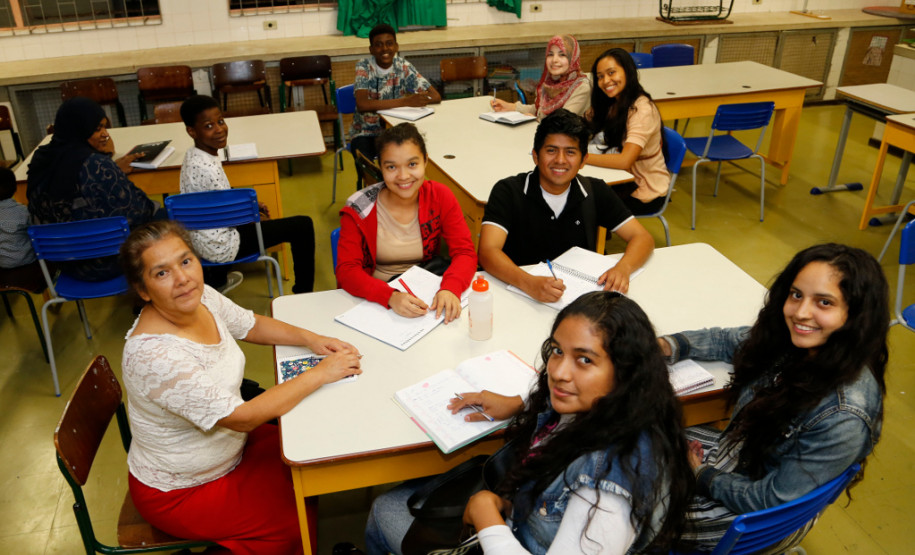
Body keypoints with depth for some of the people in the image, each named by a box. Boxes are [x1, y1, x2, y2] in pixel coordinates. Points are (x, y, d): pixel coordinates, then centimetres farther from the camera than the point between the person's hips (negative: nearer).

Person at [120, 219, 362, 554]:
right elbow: (242, 418, -32)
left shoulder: (201, 297, -12)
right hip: (178, 492, -7)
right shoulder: (152, 354, -35)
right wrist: (321, 374, -27)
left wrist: (309, 338, -9)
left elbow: (251, 325, 8)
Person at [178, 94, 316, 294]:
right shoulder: (208, 168, -30)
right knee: (303, 225, -7)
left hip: (200, 238, 10)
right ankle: (304, 294, 7)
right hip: (220, 247, -9)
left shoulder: (193, 155, -2)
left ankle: (217, 278, 48)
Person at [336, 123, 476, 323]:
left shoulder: (440, 197, -6)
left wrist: (450, 289, -32)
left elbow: (464, 252, -10)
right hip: (376, 300, -2)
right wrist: (391, 296, -35)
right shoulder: (360, 209, -12)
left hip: (427, 288, 3)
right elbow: (346, 269, -17)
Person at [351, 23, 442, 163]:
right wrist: (405, 101, -32)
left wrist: (414, 100, -25)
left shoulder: (403, 67, -2)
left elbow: (436, 97, -6)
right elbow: (362, 105, -28)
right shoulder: (364, 67, -10)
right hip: (366, 132, -3)